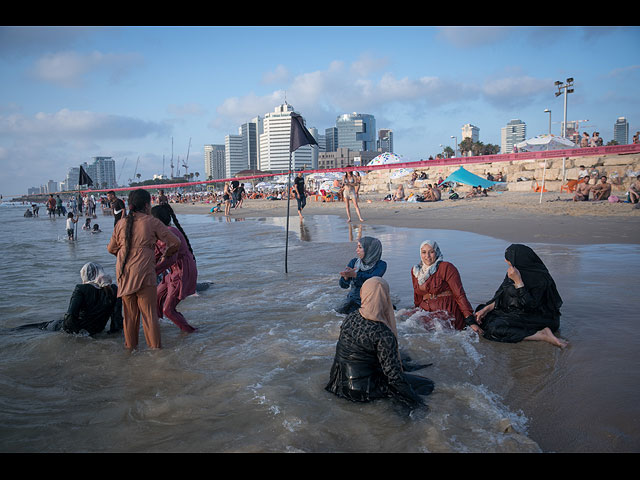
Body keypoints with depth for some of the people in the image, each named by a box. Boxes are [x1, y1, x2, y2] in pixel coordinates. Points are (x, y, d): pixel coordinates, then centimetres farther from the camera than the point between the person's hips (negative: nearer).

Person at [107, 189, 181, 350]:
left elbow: (111, 248, 16)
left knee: (129, 311, 17)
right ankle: (155, 345, 12)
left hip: (124, 272, 4)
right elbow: (175, 242, -2)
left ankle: (130, 344, 28)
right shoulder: (152, 222, -4)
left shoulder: (121, 224, 6)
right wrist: (165, 255, 18)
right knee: (149, 312, 5)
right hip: (144, 272, -4)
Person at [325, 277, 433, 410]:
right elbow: (393, 374, -21)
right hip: (361, 391, -7)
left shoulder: (350, 317, -5)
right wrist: (418, 404, -10)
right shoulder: (384, 334, -26)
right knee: (427, 385, 0)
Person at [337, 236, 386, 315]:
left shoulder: (381, 265, -7)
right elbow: (343, 284, -7)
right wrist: (346, 277, -30)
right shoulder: (354, 262, 0)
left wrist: (355, 274, -41)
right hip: (353, 300, 2)